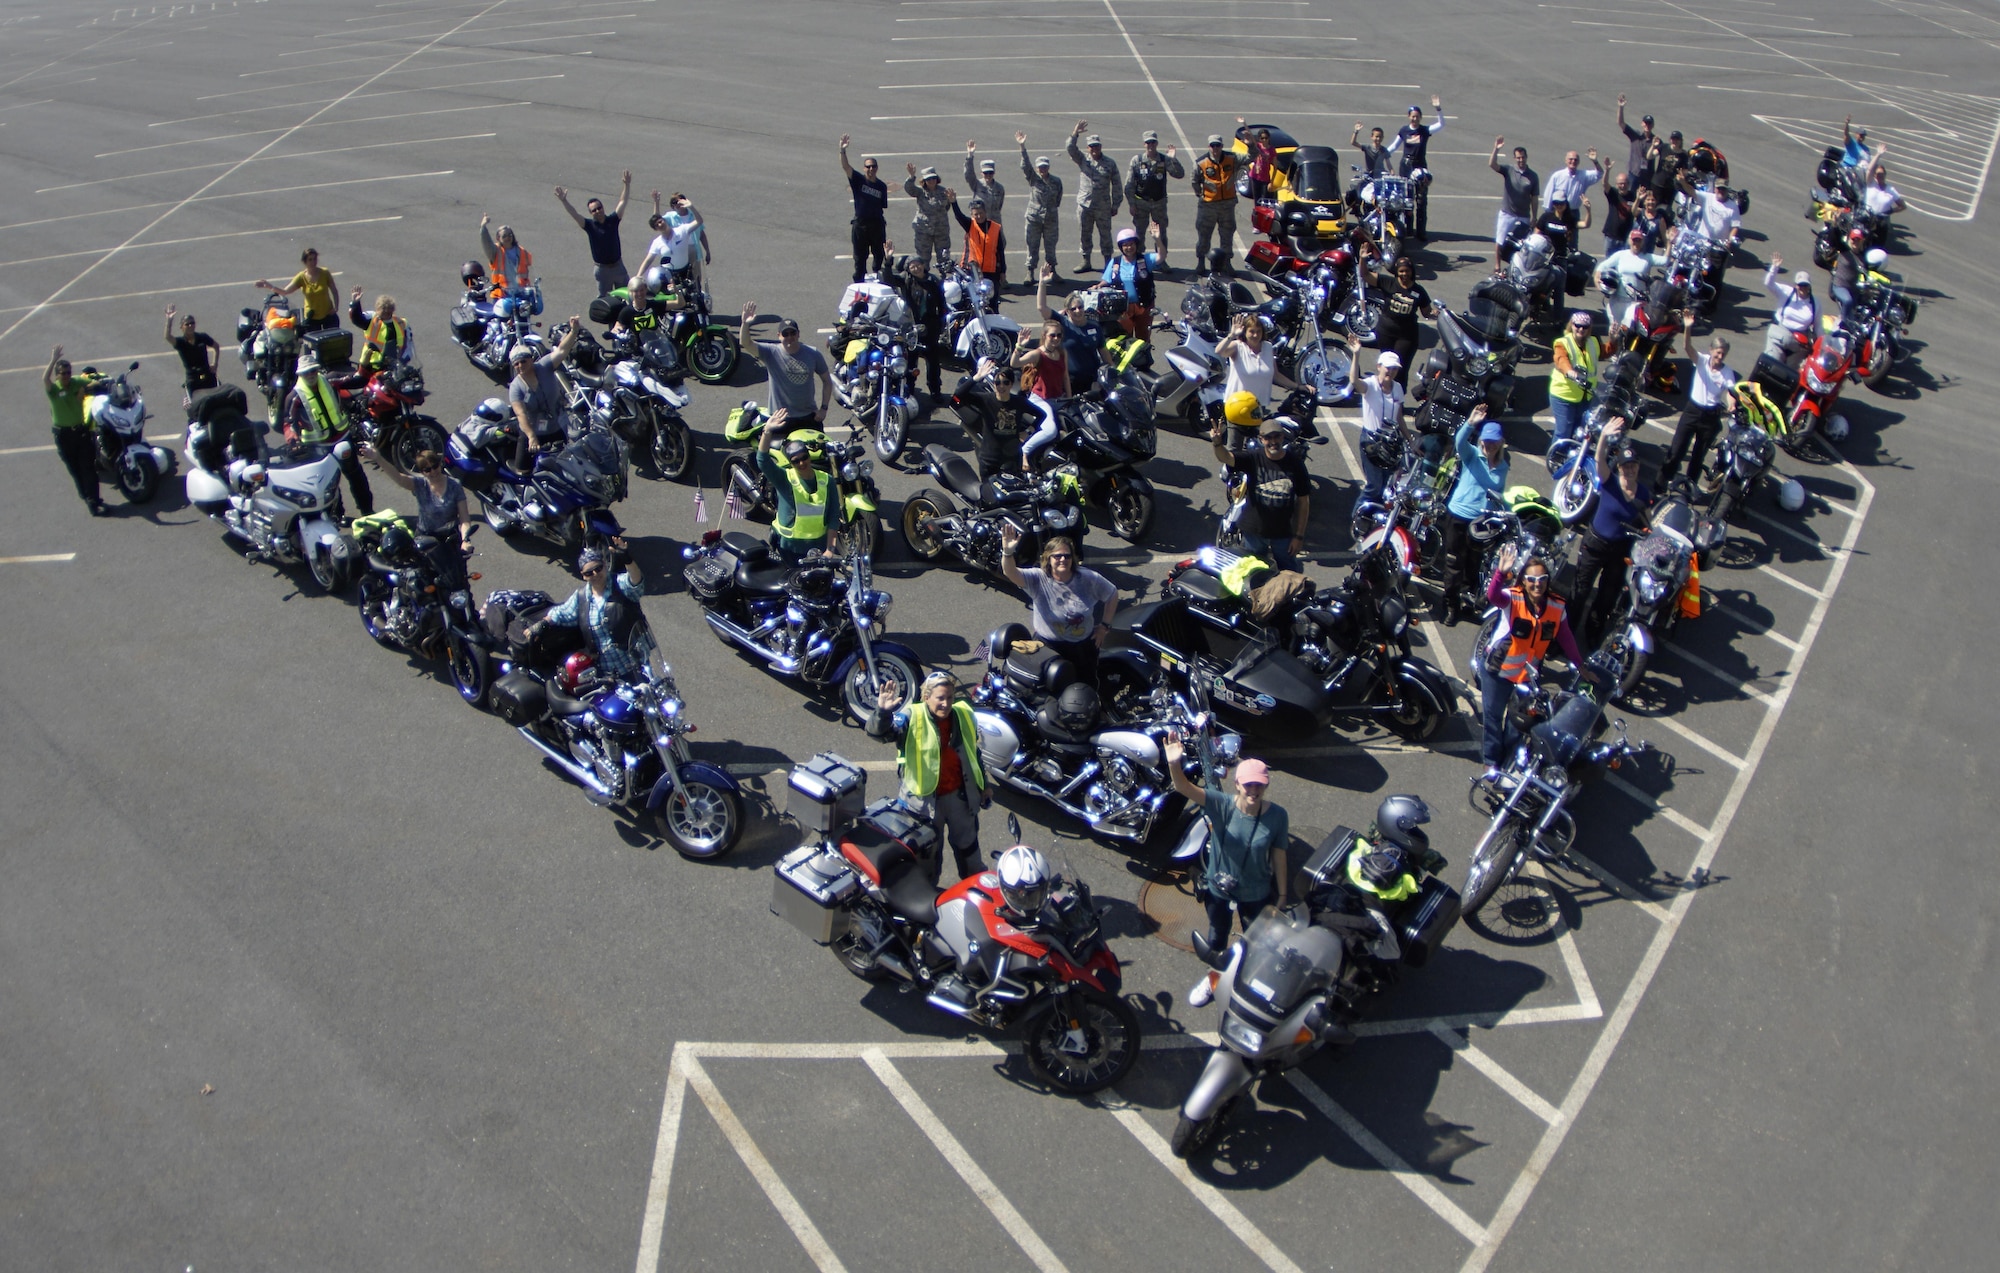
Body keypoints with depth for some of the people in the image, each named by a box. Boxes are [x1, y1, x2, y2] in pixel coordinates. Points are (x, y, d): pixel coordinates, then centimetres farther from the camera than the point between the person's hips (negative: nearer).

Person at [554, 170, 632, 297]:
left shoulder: (613, 220, -4)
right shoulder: (589, 225, -9)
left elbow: (623, 202, -8)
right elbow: (574, 215, -21)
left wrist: (627, 185, -20)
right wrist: (564, 201, -36)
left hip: (618, 266, 2)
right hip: (602, 268, -2)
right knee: (604, 298, 8)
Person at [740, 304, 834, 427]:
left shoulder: (813, 354, -4)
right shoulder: (771, 353, -10)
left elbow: (827, 381, 5)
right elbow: (746, 344, -25)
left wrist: (824, 408, -3)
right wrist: (745, 324, -45)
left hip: (808, 417, 2)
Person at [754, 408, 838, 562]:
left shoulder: (826, 480, -3)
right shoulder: (784, 478, -10)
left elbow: (833, 516, -2)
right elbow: (763, 460, -28)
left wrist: (830, 548, -8)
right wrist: (767, 431, -41)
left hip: (819, 546, 2)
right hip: (789, 547, -2)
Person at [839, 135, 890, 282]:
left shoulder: (882, 185, 6)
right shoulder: (858, 180, 0)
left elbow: (884, 208, 8)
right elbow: (845, 167, -15)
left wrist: (886, 228, 5)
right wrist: (843, 151, -32)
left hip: (877, 224, 2)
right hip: (860, 224, -2)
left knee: (879, 255, 6)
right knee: (860, 257, 4)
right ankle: (859, 284, 10)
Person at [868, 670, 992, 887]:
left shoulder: (964, 715, -4)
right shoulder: (911, 718, -19)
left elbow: (974, 752, 11)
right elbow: (878, 731, -34)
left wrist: (985, 784, 17)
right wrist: (883, 711, -56)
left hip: (960, 795, 4)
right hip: (925, 798, -4)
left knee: (967, 844, 24)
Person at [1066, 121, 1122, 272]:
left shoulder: (1110, 163, -2)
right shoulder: (1082, 160, 2)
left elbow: (1116, 185, 1)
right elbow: (1071, 149, -13)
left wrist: (1115, 205, 0)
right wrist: (1075, 134, -28)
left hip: (1103, 206, -2)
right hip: (1084, 204, 2)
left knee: (1105, 234, 6)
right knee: (1084, 234, 10)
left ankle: (1108, 262, 18)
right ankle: (1085, 261, 22)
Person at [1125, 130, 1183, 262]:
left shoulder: (1164, 160, -3)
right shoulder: (1136, 160, -6)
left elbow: (1180, 175, -11)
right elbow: (1129, 185, -4)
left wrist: (1172, 159, -23)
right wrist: (1131, 204, -7)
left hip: (1159, 202, 1)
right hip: (1141, 202, -1)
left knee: (1161, 233, 9)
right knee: (1138, 232, 6)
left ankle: (1161, 260, 21)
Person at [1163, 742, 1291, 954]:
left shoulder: (1277, 816, -22)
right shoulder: (1222, 805, -27)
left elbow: (1278, 856, -10)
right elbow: (1184, 788, -41)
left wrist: (1283, 895, -2)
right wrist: (1174, 764, -62)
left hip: (1255, 893, 0)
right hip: (1218, 888, 0)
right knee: (1218, 934, 28)